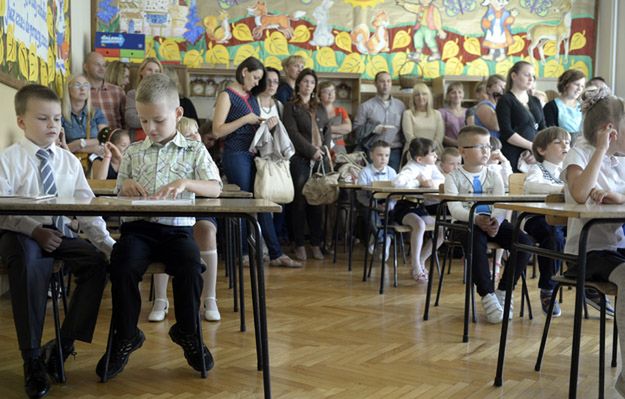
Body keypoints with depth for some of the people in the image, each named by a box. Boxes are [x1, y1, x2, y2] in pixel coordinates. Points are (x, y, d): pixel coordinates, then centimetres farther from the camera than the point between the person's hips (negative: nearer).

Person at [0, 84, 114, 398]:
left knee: (97, 259, -22)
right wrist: (34, 231, -25)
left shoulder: (69, 161, 9)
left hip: (61, 233, 4)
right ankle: (32, 359, -26)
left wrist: (106, 241, -8)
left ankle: (63, 346, -11)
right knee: (27, 261, -37)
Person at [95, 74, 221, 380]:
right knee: (122, 266, -29)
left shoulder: (194, 150, 10)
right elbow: (119, 195, 20)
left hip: (176, 228, -1)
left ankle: (188, 332, -2)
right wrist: (126, 186, -5)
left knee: (191, 266, -30)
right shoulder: (133, 153, 16)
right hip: (138, 227, 2)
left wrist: (185, 183, -21)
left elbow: (215, 188, -2)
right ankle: (126, 335, -6)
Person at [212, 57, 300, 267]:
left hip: (254, 155, 7)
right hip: (236, 155, -7)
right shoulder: (227, 96, -7)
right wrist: (245, 120, -16)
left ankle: (276, 254, 10)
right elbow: (217, 131, -15)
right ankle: (243, 254, 11)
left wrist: (269, 122, 5)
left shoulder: (251, 97, 16)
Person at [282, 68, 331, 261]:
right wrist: (312, 150, -11)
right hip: (300, 158, -4)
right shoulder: (291, 107, 4)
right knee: (299, 202, -3)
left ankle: (316, 244, 8)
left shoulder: (320, 108, 20)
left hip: (319, 159, 4)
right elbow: (293, 133, -6)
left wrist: (323, 150, -1)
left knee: (316, 202, 3)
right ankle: (299, 245, 3)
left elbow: (327, 131, 16)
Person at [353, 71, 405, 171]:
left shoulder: (400, 105, 12)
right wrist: (373, 129, -14)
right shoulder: (365, 106, 4)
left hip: (395, 152, 2)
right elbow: (356, 130, -1)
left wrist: (405, 150, 0)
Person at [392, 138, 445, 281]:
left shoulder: (430, 166, 5)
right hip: (405, 207, -8)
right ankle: (416, 267, -25)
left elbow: (443, 179, 5)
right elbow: (397, 182, -38)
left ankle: (420, 260, 13)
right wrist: (419, 182, -27)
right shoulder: (411, 169, -20)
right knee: (419, 224, -36)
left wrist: (432, 183, -18)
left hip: (421, 207, 9)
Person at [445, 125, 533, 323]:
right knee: (476, 240, -38)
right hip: (467, 223, -4)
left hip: (493, 222, 4)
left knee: (525, 241, -20)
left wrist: (496, 221, -25)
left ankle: (503, 292, -7)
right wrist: (476, 219, -28)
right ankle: (487, 296, -27)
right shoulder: (453, 178, 4)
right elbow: (455, 208, -10)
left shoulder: (494, 176, 13)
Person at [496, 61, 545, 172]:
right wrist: (533, 146, -12)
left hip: (533, 158, 5)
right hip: (513, 158, -5)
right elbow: (507, 133, -12)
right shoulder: (505, 100, -2)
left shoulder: (535, 101, 17)